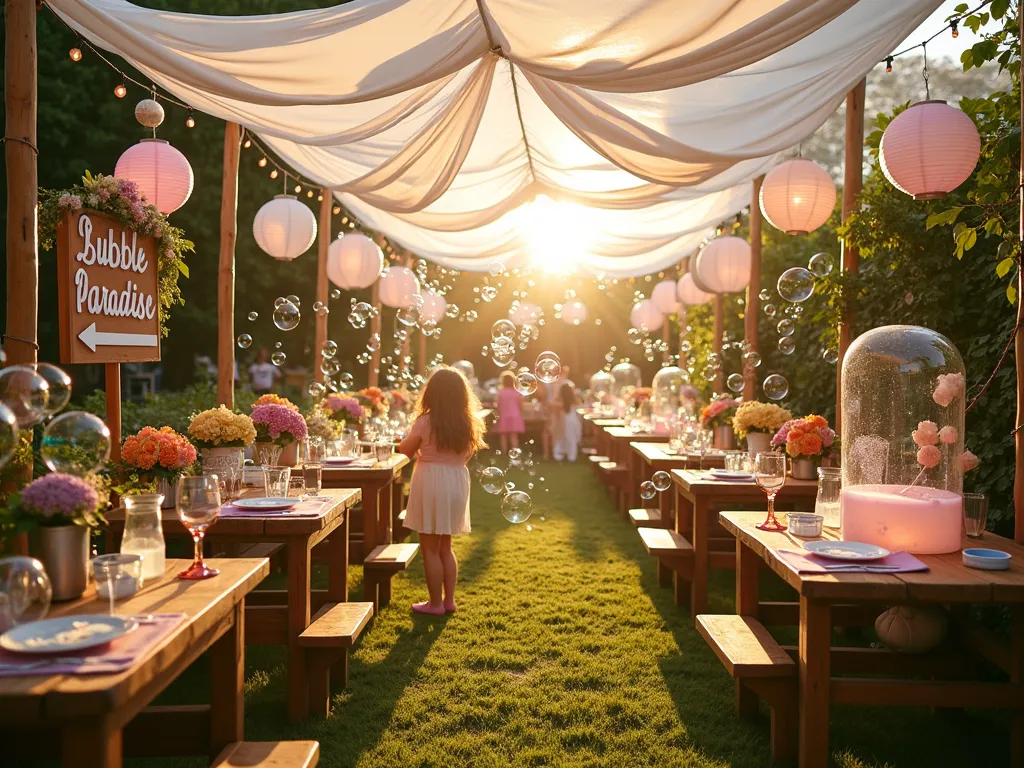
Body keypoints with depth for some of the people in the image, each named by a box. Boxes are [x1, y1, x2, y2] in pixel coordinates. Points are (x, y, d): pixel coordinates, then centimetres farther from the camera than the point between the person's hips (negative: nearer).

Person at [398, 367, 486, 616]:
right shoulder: (467, 423, 0)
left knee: (430, 548, 7)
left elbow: (405, 450, -2)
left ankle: (436, 603, 13)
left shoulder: (425, 422, -14)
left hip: (431, 483, -5)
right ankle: (449, 600, 24)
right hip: (457, 481, 6)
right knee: (445, 547, 19)